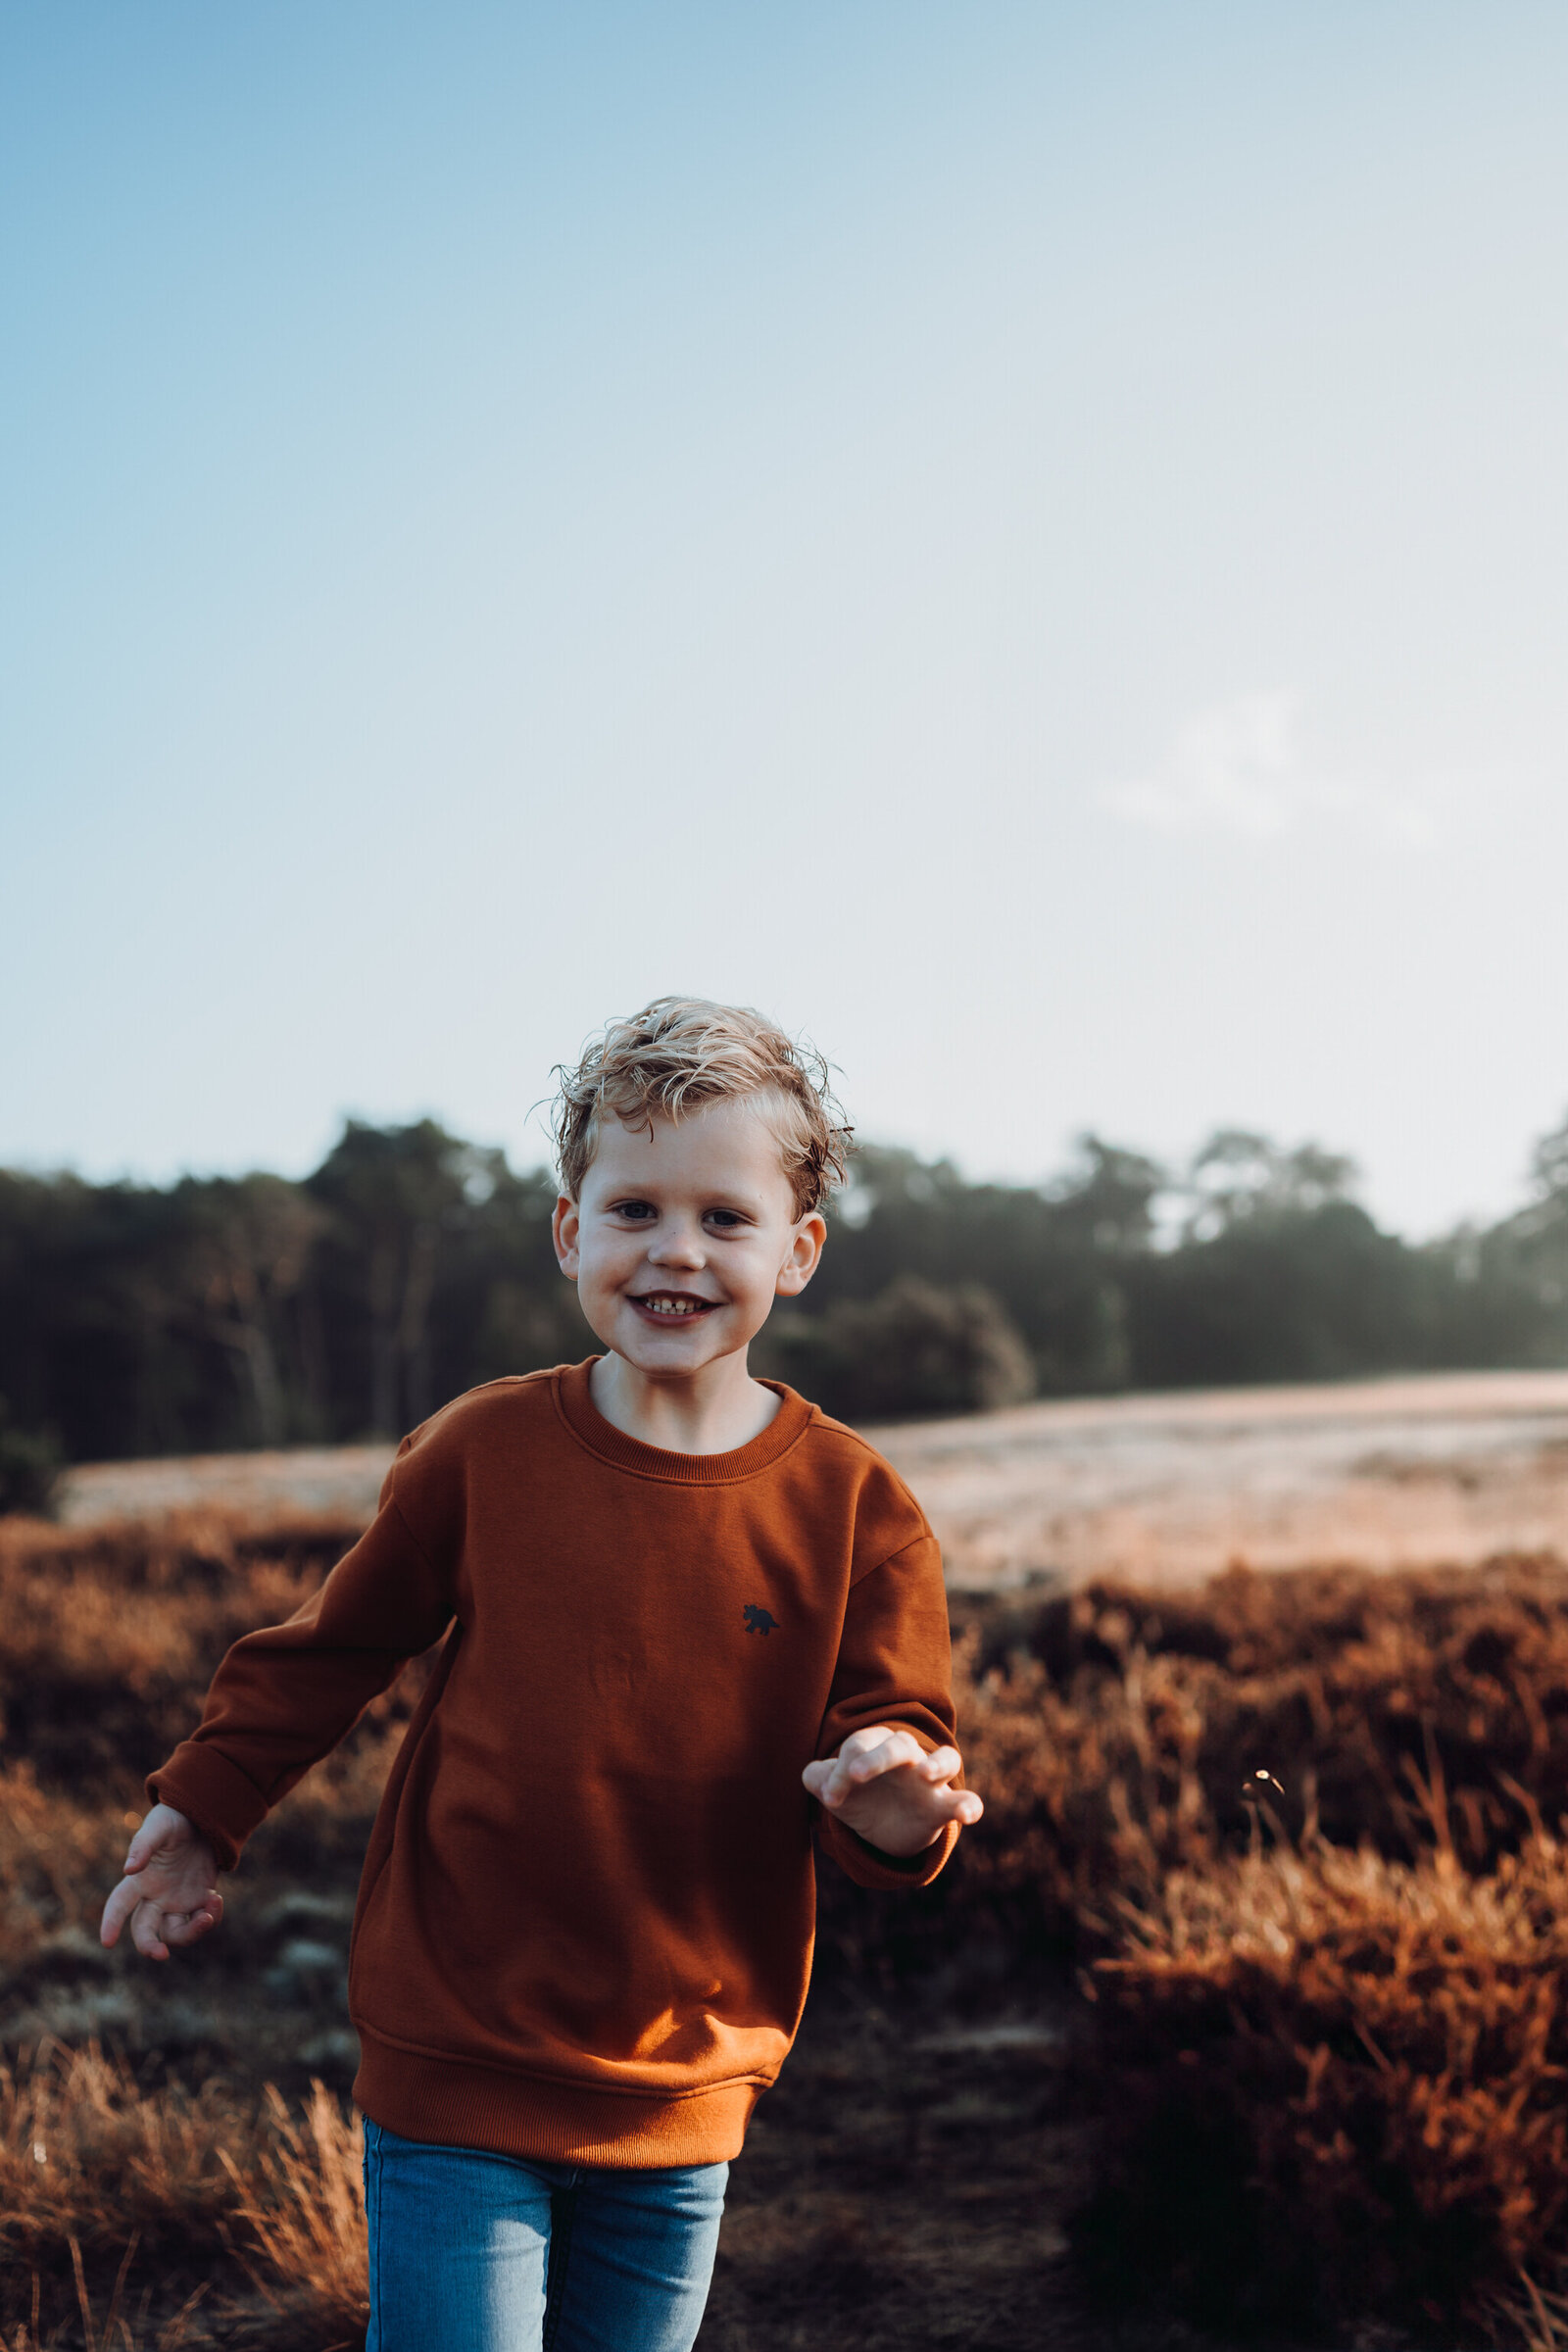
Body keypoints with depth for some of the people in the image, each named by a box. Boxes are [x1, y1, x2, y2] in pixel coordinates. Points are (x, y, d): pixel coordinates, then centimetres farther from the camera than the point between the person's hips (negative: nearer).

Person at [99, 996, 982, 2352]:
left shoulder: (854, 1506, -8)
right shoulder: (484, 1452, -8)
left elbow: (896, 1745, -6)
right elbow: (335, 1645, 7)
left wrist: (894, 1805, -29)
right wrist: (206, 1809, 16)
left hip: (686, 2095, 2)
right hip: (456, 2080, -1)